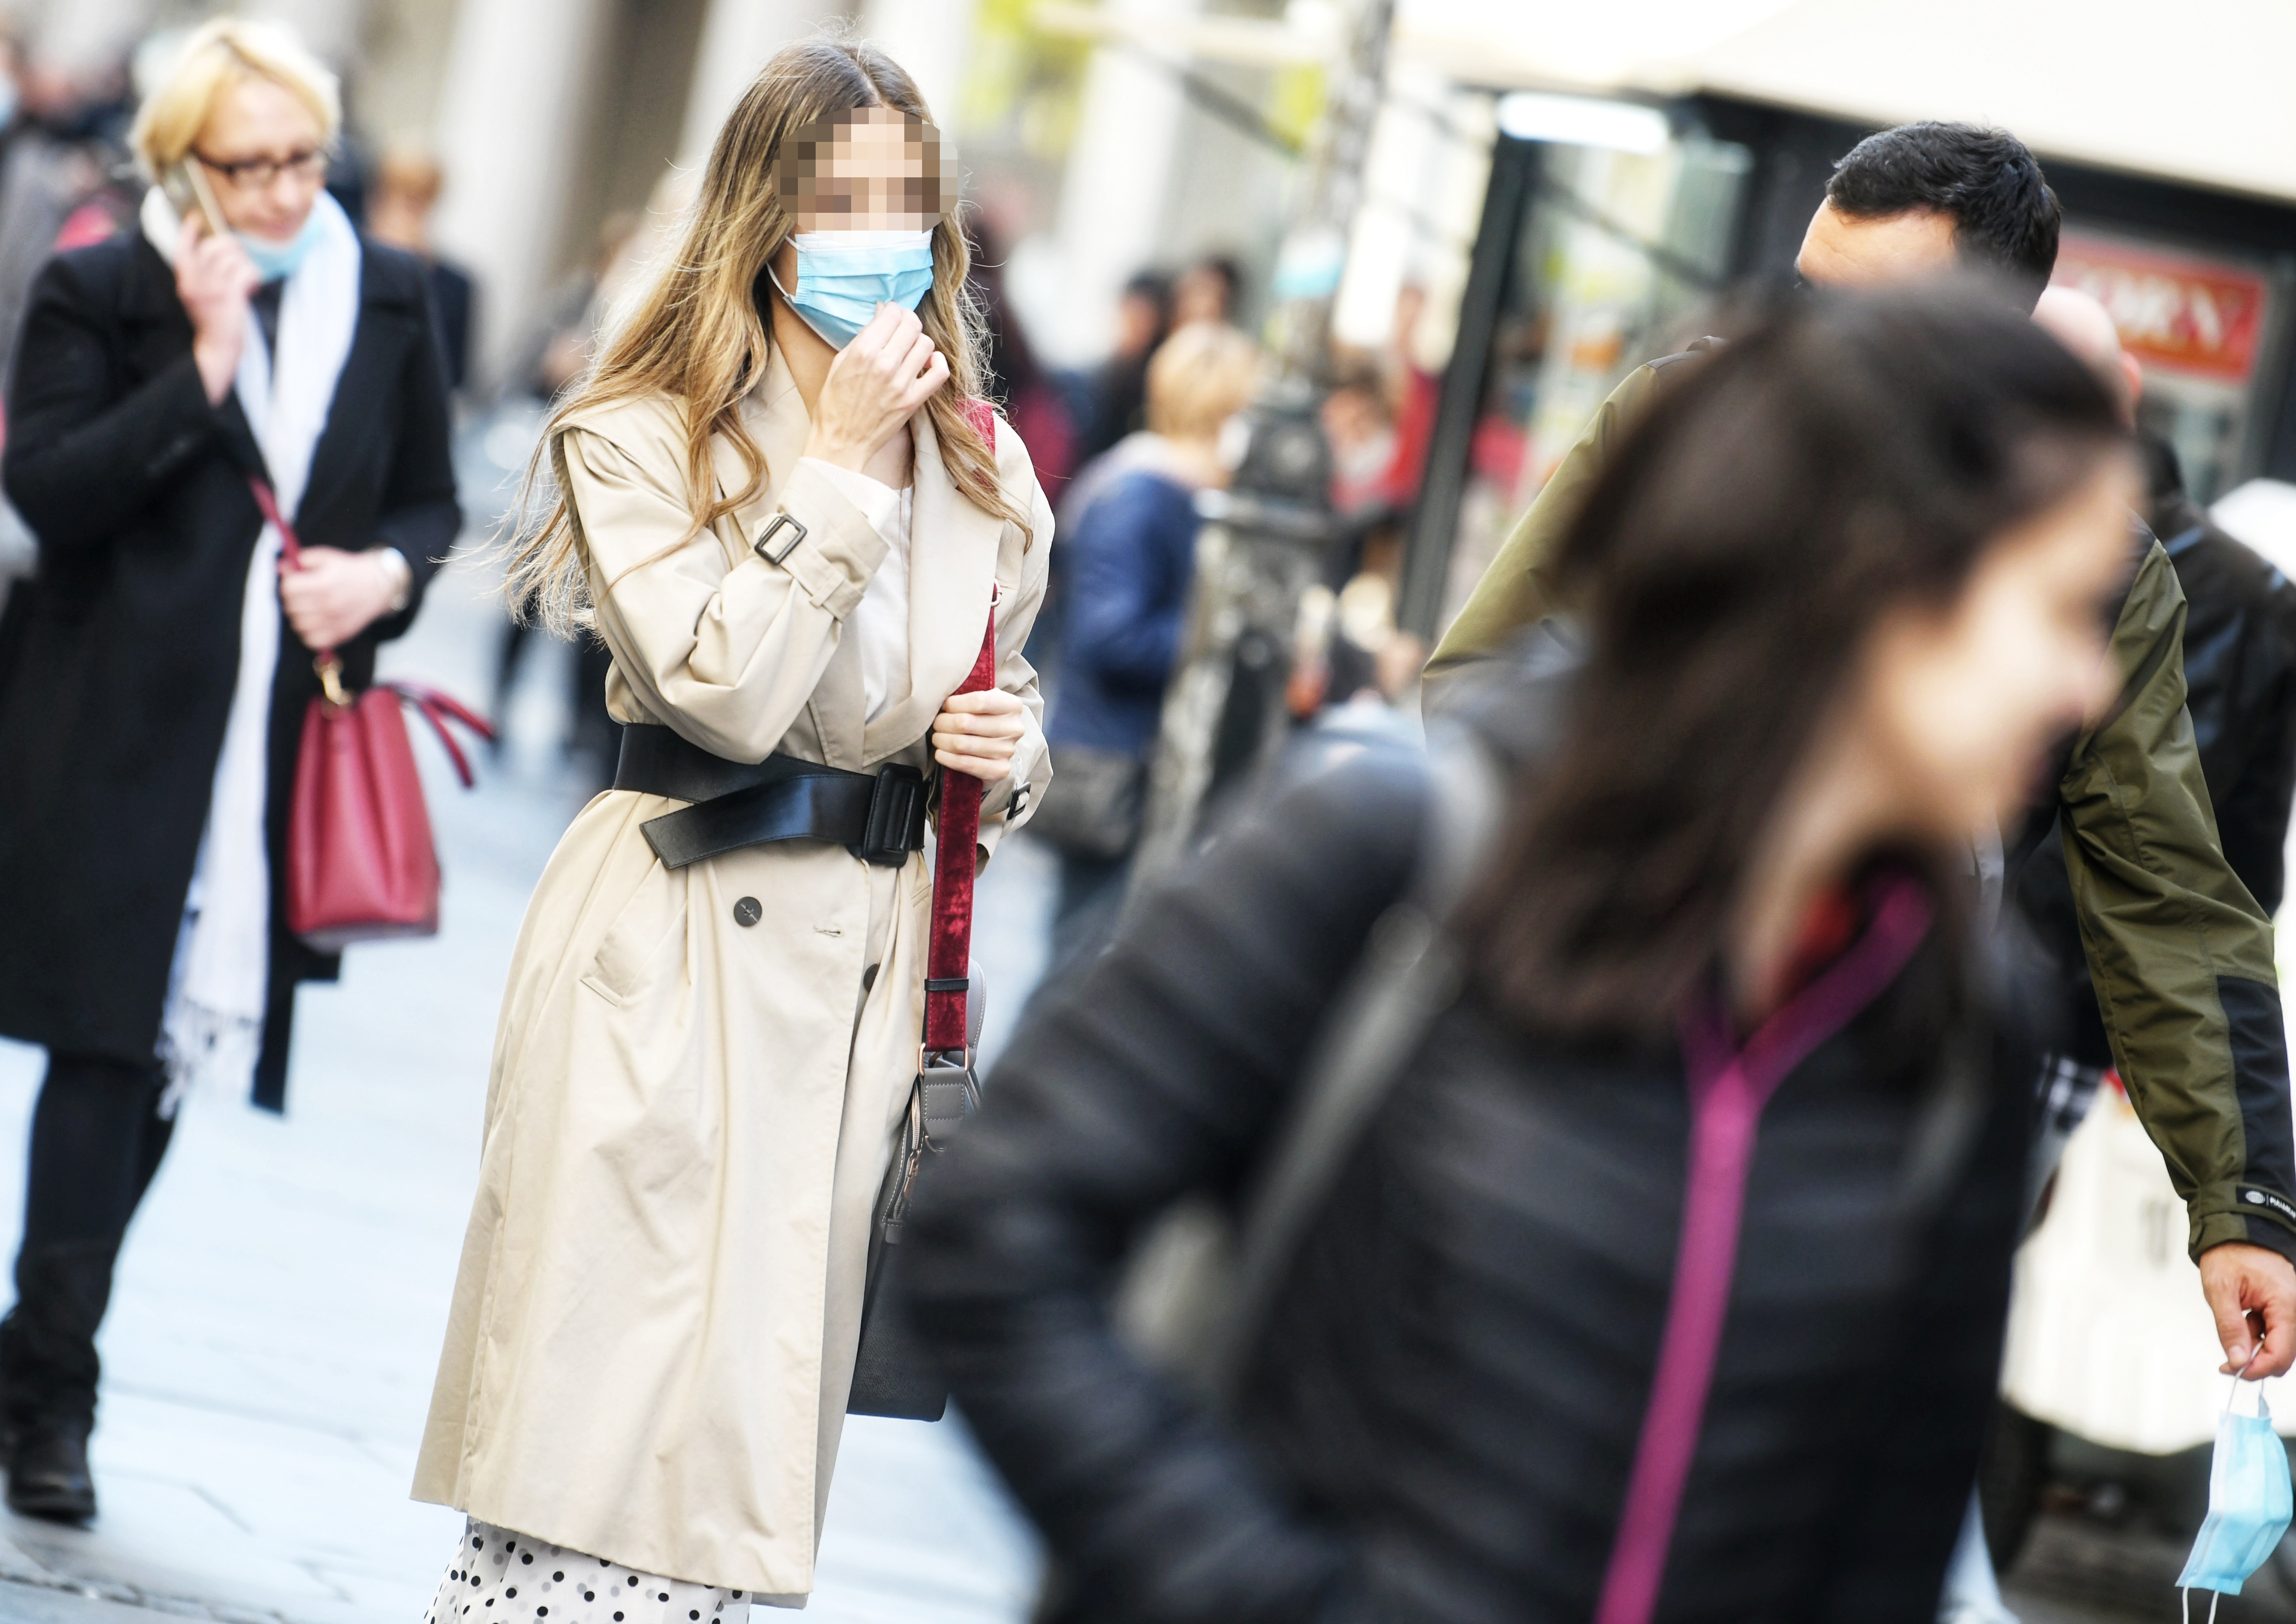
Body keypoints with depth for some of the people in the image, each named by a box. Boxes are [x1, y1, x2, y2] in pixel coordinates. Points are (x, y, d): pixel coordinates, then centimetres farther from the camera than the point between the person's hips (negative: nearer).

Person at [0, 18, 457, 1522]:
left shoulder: (387, 296, 8)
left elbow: (433, 498, 16)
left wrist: (388, 571, -6)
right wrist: (203, 367, -18)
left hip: (284, 745, 4)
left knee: (175, 1048, 8)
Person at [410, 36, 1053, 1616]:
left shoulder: (984, 466, 11)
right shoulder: (639, 439, -4)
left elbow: (1007, 707, 23)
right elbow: (726, 695, -16)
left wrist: (1005, 752, -1)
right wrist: (839, 462, -15)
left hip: (873, 962, 5)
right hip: (673, 963, -5)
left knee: (758, 1426, 6)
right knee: (610, 1411, -9)